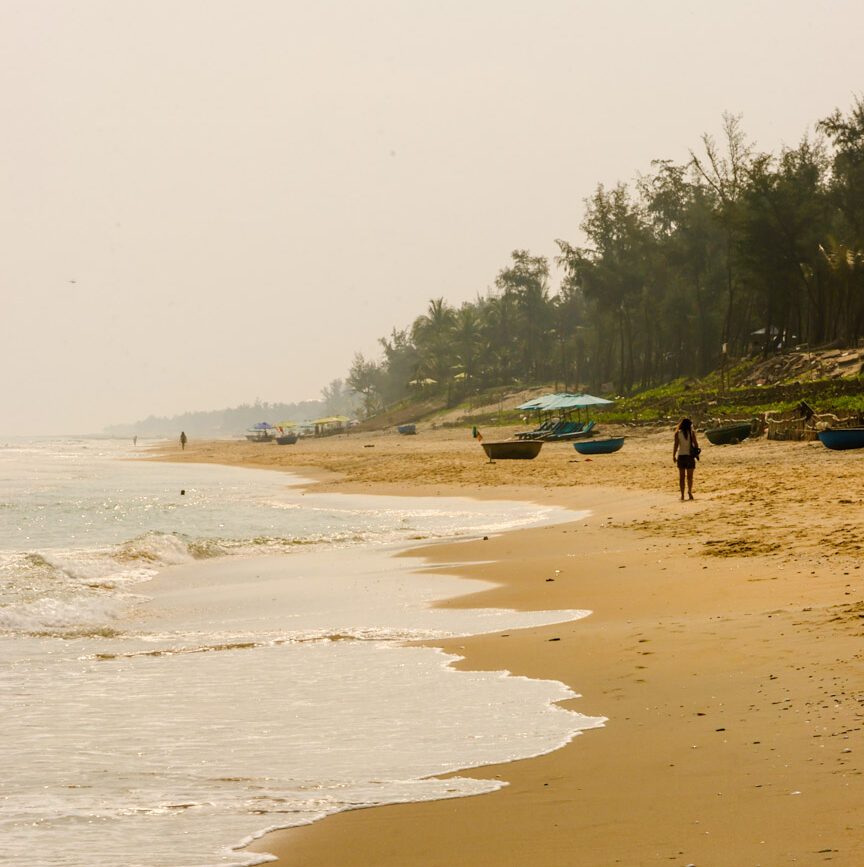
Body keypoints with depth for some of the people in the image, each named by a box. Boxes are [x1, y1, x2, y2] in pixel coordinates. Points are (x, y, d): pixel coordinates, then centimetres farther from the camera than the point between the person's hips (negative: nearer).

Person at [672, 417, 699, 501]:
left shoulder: (678, 433, -3)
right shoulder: (692, 433, -3)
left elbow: (676, 445, -6)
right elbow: (696, 444, -5)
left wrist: (673, 456, -1)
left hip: (681, 456, 0)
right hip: (690, 455, 0)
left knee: (681, 476, 6)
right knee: (689, 476, 6)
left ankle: (682, 494, 3)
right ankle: (690, 492, -11)